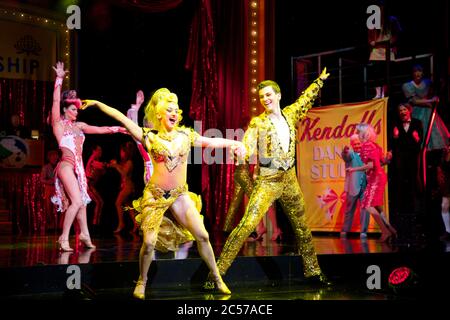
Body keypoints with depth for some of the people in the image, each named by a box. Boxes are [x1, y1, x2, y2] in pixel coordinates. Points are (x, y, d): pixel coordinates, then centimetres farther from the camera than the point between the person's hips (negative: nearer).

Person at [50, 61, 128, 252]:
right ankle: (64, 239, -14)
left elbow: (99, 129, 23)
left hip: (77, 167, 7)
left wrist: (118, 129, 23)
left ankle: (84, 234, 25)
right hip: (66, 165, -7)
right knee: (76, 201, -17)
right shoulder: (58, 123, -1)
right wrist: (59, 79, -13)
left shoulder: (78, 126, 17)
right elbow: (56, 101, -10)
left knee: (81, 201, 13)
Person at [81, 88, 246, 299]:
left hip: (180, 195, 2)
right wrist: (97, 103, -5)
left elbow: (211, 142, 5)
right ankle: (142, 282, 13)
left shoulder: (185, 135, 4)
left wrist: (232, 143, -10)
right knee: (149, 242, -11)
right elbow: (122, 119, -4)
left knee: (202, 236, -4)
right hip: (155, 195, -2)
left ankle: (216, 278, 13)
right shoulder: (150, 137, -3)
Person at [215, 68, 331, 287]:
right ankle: (217, 271, -16)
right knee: (247, 224, -18)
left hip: (290, 181, 5)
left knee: (302, 227, 16)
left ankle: (312, 271, 31)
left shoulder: (290, 114, 7)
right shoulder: (258, 123, -6)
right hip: (267, 182, -5)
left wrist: (320, 80, 38)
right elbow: (246, 149, -16)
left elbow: (306, 99, 26)